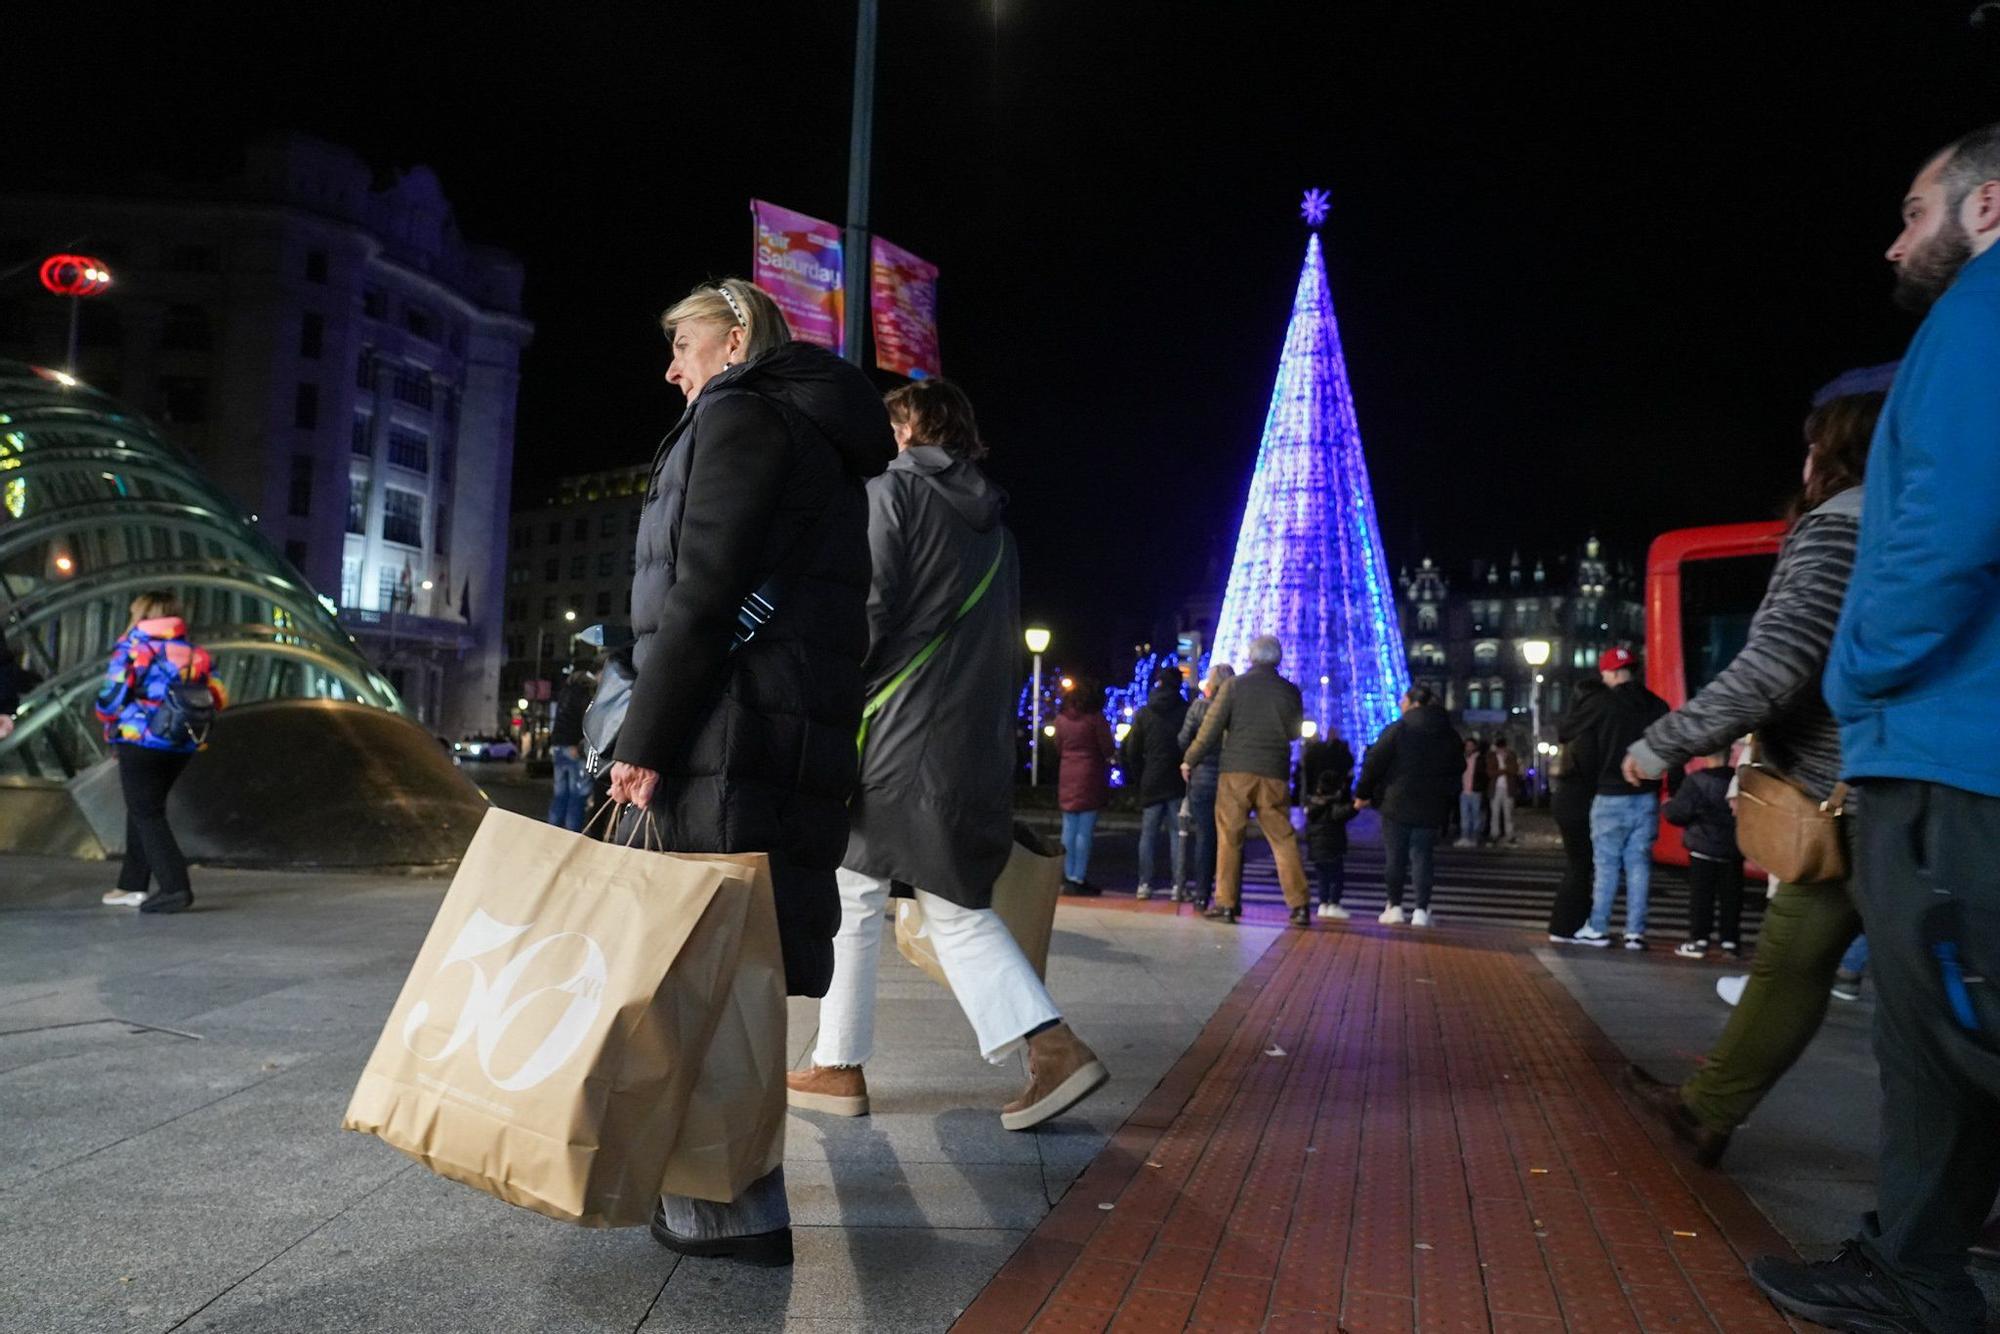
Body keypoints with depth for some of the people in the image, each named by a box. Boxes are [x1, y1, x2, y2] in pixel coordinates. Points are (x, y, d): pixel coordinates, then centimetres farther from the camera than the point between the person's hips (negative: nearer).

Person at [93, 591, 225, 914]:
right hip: (182, 745, 6)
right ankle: (133, 885, 26)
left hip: (141, 743, -6)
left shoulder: (133, 649, -7)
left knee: (147, 815, -3)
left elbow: (110, 697, -12)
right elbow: (215, 698, 5)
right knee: (144, 810, 20)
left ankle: (175, 888, -13)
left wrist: (112, 727, 8)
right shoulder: (195, 654, 9)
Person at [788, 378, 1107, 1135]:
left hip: (895, 733, -7)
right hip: (978, 745, 7)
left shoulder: (893, 491, -3)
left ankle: (839, 1068, 14)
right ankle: (1054, 1046, -1)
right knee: (958, 906, 11)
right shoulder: (994, 525, 19)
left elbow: (866, 609, -14)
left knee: (853, 899, 6)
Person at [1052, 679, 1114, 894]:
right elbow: (1108, 750, -7)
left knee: (1069, 829, 10)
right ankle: (1079, 879, -2)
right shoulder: (1095, 717, -9)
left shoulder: (1061, 718, 6)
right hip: (1090, 778, -5)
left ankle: (1068, 877, 14)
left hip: (1067, 778, 5)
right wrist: (1113, 753, 15)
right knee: (1085, 831, -3)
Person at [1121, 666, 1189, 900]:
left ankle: (1145, 883, 4)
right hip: (1178, 783, -1)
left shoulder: (1143, 713, 3)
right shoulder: (1186, 712, -2)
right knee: (1177, 833, 3)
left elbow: (1131, 751, 2)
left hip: (1151, 783, 1)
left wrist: (1137, 778, 10)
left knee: (1149, 833, 7)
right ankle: (1177, 885, -2)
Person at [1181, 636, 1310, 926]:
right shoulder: (1289, 691, 4)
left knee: (1229, 838, 5)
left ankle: (1226, 903, 5)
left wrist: (1190, 760, 6)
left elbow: (1211, 727, -3)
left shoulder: (1235, 685, -2)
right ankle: (1298, 905, 3)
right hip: (1274, 774, 2)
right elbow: (1295, 732, 14)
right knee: (1283, 839, 6)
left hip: (1237, 771, -2)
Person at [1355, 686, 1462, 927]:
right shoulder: (1449, 735, 8)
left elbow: (1374, 763, -8)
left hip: (1397, 803, -3)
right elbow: (1457, 770, 17)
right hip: (1431, 807, 4)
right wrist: (1446, 797, 26)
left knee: (1395, 856, 6)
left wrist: (1363, 794, 2)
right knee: (1422, 857, 6)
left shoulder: (1397, 729, -8)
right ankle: (1421, 910, 1)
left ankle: (1395, 907, 7)